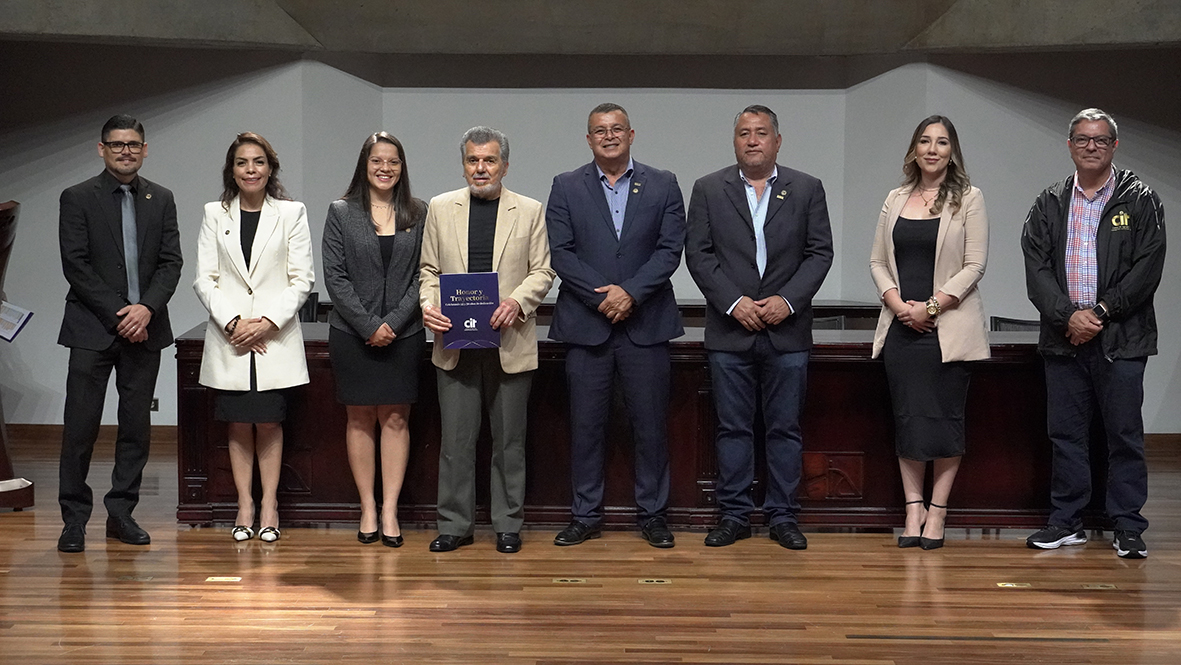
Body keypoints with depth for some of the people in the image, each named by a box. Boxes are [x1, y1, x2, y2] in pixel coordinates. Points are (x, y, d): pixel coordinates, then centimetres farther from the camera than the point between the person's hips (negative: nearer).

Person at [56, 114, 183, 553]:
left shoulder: (161, 200, 10)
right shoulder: (77, 199, 1)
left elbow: (171, 263, 4)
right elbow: (75, 265, -6)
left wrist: (147, 308, -12)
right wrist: (117, 314, -12)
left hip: (144, 327, 3)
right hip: (93, 329, -3)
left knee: (137, 425, 6)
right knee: (81, 425, -2)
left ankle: (121, 513, 16)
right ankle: (74, 520, 7)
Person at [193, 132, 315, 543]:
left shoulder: (291, 213, 5)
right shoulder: (215, 215, 9)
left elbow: (302, 279, 0)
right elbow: (204, 279, 3)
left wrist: (269, 321, -11)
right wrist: (233, 322, -10)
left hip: (276, 337, -1)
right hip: (229, 338, 2)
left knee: (268, 423, -1)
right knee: (238, 424, 4)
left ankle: (269, 505, 8)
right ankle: (244, 505, 11)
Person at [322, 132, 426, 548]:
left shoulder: (418, 214, 6)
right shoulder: (341, 213, 3)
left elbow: (423, 275, 1)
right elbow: (335, 277, -3)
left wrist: (394, 322, -10)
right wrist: (369, 325, -11)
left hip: (403, 334, 1)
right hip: (352, 333, 0)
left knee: (396, 420, 1)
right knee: (360, 419, 5)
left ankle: (389, 511, 5)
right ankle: (368, 509, 11)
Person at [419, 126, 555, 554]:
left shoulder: (529, 211, 6)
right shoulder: (441, 209, 9)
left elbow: (542, 271, 4)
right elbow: (429, 270, 10)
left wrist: (517, 301, -14)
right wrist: (428, 306, -9)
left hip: (510, 342, -1)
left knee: (509, 439, 6)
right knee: (456, 438, 2)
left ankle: (508, 525, 16)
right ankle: (455, 525, 12)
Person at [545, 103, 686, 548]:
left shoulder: (663, 186, 8)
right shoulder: (566, 188, 7)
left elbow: (670, 248, -1)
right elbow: (560, 253, -2)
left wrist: (631, 292, -13)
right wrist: (601, 296, -13)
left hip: (645, 323, 0)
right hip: (586, 323, 0)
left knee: (650, 423, 4)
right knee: (586, 424, 4)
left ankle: (653, 515, 14)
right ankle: (586, 516, 14)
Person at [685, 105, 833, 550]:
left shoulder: (807, 189, 7)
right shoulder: (708, 190, 5)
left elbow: (820, 252, 3)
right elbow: (698, 254, 0)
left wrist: (787, 300, -10)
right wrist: (734, 303, -10)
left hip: (787, 329, 0)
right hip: (730, 330, 0)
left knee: (786, 428, 4)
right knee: (732, 428, 4)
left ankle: (783, 516, 13)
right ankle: (734, 516, 13)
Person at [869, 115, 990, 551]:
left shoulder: (968, 199, 1)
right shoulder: (895, 201, 12)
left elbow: (975, 265, -5)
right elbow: (877, 261, 10)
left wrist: (931, 306, -13)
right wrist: (898, 304, -6)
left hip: (949, 327, -3)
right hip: (902, 325, 3)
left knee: (945, 416, -1)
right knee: (907, 416, 3)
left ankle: (937, 513, 6)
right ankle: (913, 508, 9)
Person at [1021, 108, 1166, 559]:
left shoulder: (1140, 201, 3)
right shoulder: (1049, 205, 11)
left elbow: (1147, 269, -5)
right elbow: (1036, 269, 2)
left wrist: (1099, 312, -12)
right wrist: (1068, 316, -11)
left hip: (1121, 337, -3)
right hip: (1063, 337, 3)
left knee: (1125, 434, 1)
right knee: (1065, 434, 7)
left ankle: (1128, 527, 9)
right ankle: (1066, 522, 16)